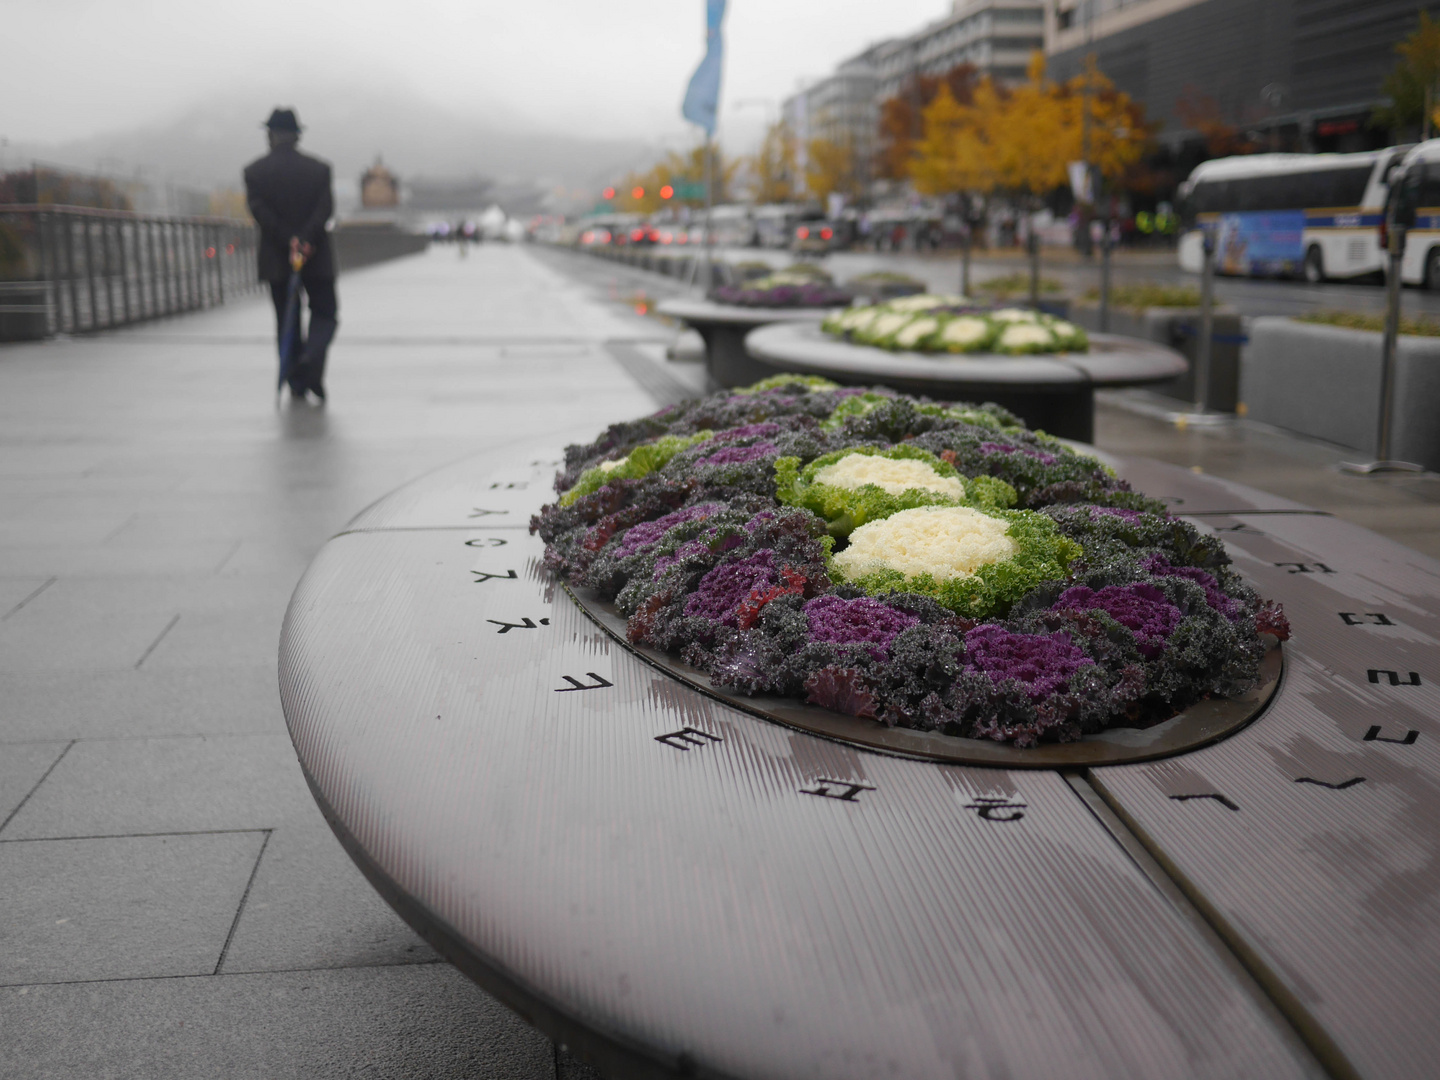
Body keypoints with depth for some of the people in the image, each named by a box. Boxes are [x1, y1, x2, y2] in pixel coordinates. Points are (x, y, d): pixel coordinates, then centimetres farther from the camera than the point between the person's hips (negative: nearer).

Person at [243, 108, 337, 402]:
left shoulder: (254, 171, 1)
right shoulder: (319, 168, 1)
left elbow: (259, 211, -11)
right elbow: (325, 208, -12)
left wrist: (289, 240, -15)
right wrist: (305, 239, -20)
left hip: (276, 259, 1)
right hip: (317, 257, -1)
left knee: (286, 321, 10)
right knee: (324, 315, 9)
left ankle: (297, 384, 9)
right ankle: (312, 359, -20)